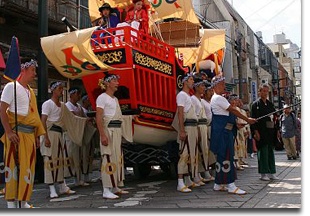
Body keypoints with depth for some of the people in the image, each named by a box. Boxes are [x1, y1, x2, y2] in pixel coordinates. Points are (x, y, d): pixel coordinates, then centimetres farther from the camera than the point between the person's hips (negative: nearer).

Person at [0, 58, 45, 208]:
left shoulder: (30, 90, 17)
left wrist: (37, 135, 15)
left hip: (29, 134, 7)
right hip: (16, 133, -7)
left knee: (28, 167, 8)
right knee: (14, 165, -4)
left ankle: (22, 201, 17)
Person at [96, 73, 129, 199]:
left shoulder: (115, 99, 19)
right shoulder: (102, 98, -6)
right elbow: (99, 118, -14)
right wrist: (103, 135, -23)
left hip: (117, 131, 9)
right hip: (108, 130, -9)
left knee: (118, 158, 11)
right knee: (108, 159, -11)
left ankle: (115, 187, 19)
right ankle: (106, 191, -8)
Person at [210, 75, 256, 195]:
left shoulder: (218, 98, 21)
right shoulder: (218, 98, -12)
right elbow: (233, 110, -13)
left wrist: (237, 124, 15)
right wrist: (247, 119, -10)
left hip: (224, 130, 11)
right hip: (222, 131, -11)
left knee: (222, 157, 11)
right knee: (226, 156, -9)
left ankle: (219, 185, 16)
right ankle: (230, 185, -6)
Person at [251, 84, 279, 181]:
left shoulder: (270, 104, 16)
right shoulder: (255, 104, -3)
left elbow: (275, 116, 19)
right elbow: (253, 119, -9)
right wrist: (256, 132, -15)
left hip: (270, 132, 6)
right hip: (261, 132, -6)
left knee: (270, 152, 9)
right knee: (263, 151, -3)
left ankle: (271, 173, 16)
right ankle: (263, 173, 4)